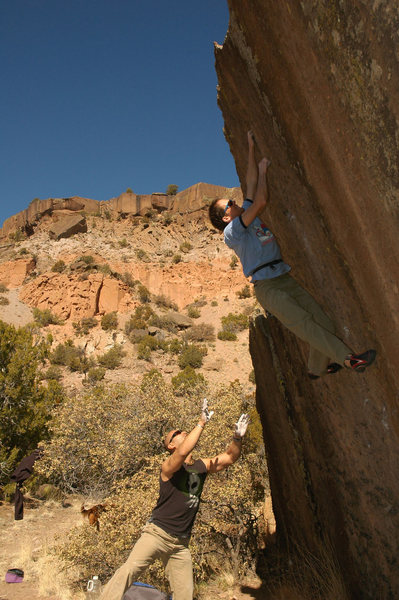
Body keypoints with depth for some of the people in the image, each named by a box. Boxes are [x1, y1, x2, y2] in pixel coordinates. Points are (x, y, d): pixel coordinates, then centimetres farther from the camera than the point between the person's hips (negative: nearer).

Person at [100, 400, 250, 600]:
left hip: (181, 542, 5)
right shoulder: (169, 466, -12)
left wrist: (238, 437, -11)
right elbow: (183, 452, -34)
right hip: (157, 533, -5)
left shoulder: (202, 466, 8)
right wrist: (202, 422, -32)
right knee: (131, 568, -24)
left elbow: (229, 457, 8)